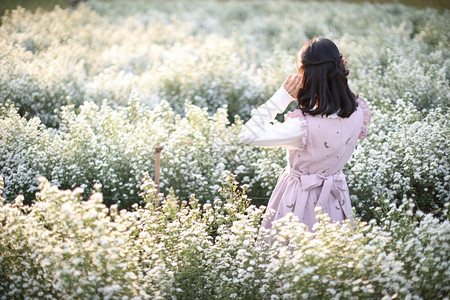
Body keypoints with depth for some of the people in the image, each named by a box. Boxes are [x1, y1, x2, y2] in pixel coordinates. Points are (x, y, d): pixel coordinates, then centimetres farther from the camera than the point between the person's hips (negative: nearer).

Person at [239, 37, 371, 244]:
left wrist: (282, 96, -25)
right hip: (334, 199, 6)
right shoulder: (358, 113, -14)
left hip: (300, 199, -6)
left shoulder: (303, 127, -33)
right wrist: (338, 76, -4)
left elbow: (247, 135, -26)